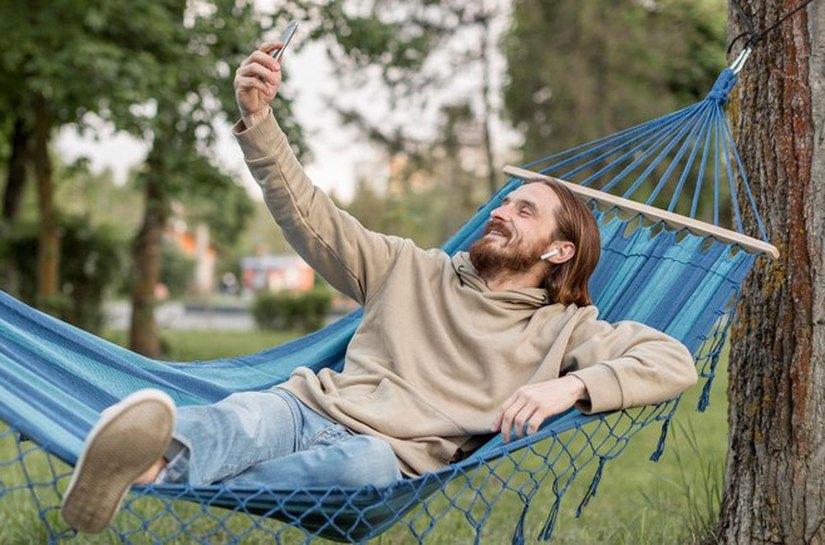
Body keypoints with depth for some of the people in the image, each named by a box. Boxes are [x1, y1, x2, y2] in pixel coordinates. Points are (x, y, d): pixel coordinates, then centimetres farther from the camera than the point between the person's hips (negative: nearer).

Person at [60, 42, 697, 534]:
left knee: (361, 462, -41)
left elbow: (673, 361, 3)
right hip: (309, 409, 2)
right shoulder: (414, 271, 24)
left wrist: (571, 386, -15)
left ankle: (167, 476, -55)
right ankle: (162, 455, -70)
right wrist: (257, 119, 6)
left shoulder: (563, 329, 16)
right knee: (246, 417, -36)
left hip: (390, 456, -2)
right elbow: (312, 219, 18)